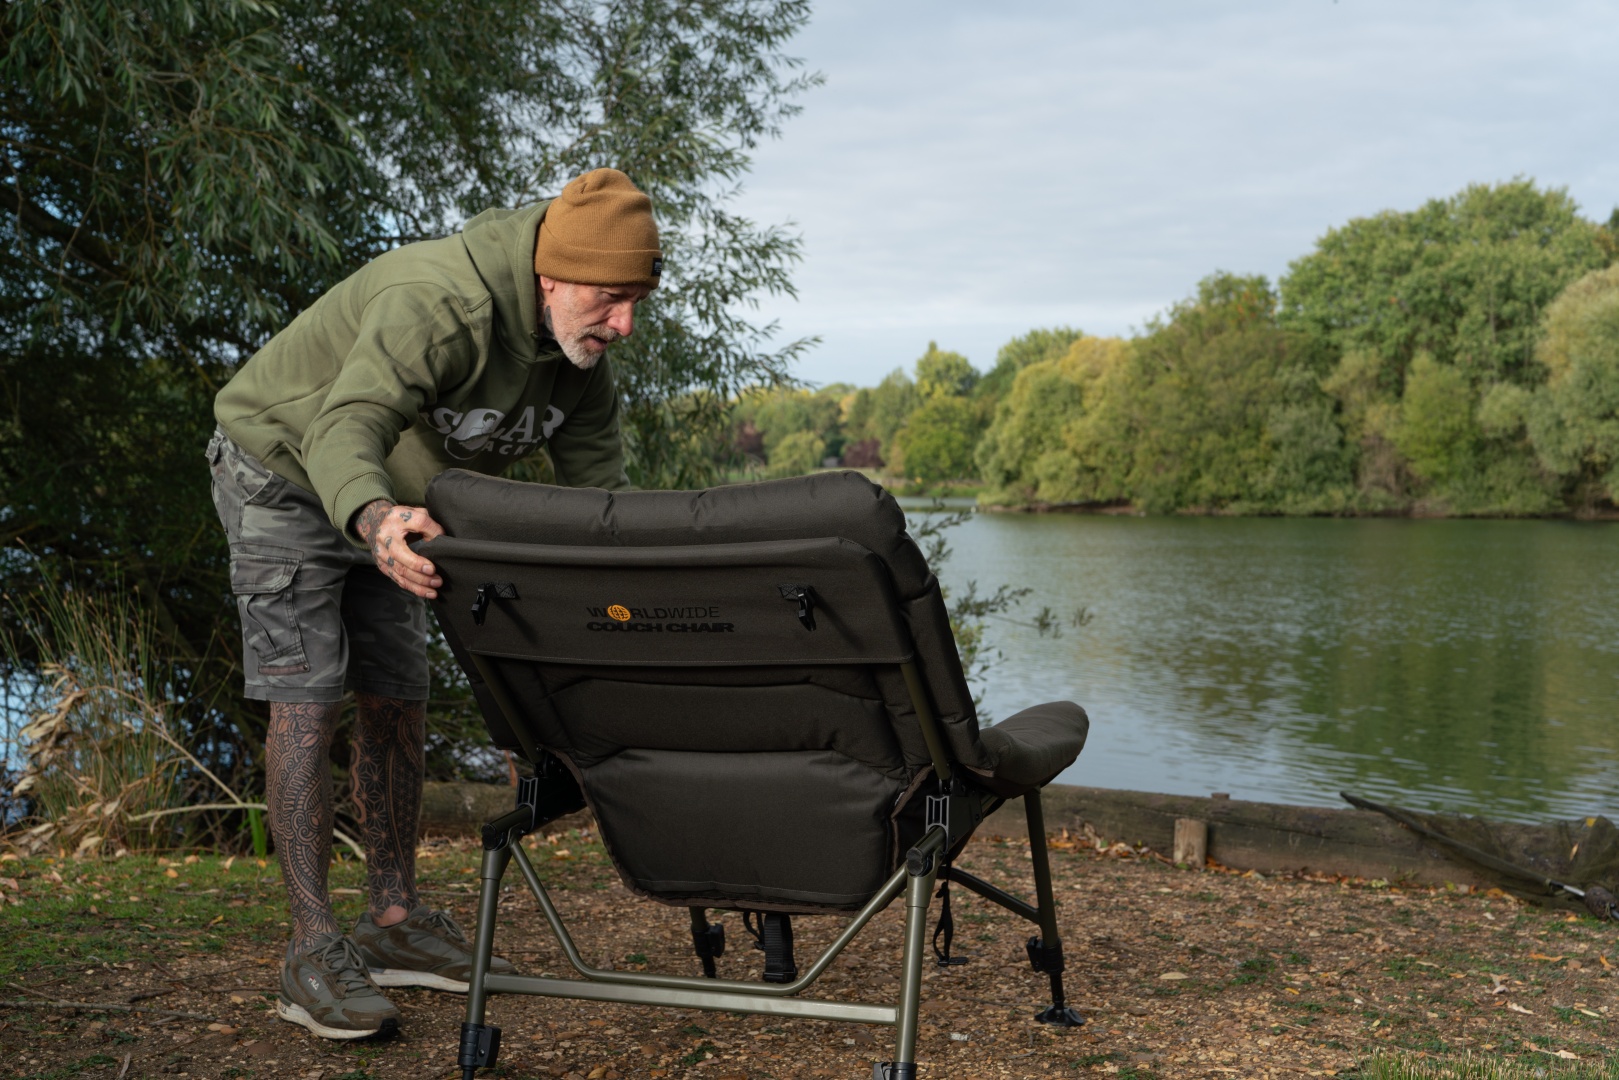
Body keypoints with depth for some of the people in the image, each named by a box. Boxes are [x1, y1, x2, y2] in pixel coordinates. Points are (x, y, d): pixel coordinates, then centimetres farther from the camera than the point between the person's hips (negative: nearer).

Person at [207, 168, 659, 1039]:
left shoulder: (579, 354, -10)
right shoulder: (437, 305, -36)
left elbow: (599, 489, -7)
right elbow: (347, 426, -48)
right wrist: (373, 516, -69)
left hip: (390, 505, 8)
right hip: (284, 471, -7)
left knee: (396, 702, 5)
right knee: (305, 702, -13)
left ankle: (395, 920, 14)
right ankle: (314, 950, -10)